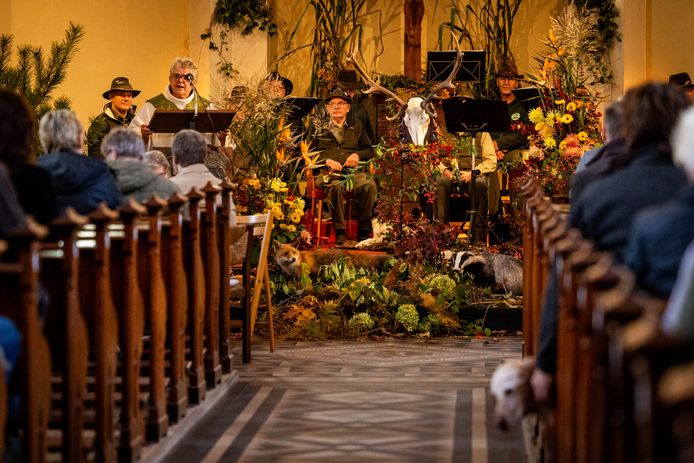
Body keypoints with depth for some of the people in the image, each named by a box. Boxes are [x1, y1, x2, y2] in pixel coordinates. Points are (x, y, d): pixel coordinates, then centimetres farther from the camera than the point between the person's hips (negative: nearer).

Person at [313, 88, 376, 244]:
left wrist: (357, 155, 2)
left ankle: (363, 231, -28)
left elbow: (370, 150, 24)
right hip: (327, 173, -2)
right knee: (337, 186, -39)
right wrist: (326, 161, -8)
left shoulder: (356, 127, 27)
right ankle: (340, 232, -37)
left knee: (369, 185, -33)